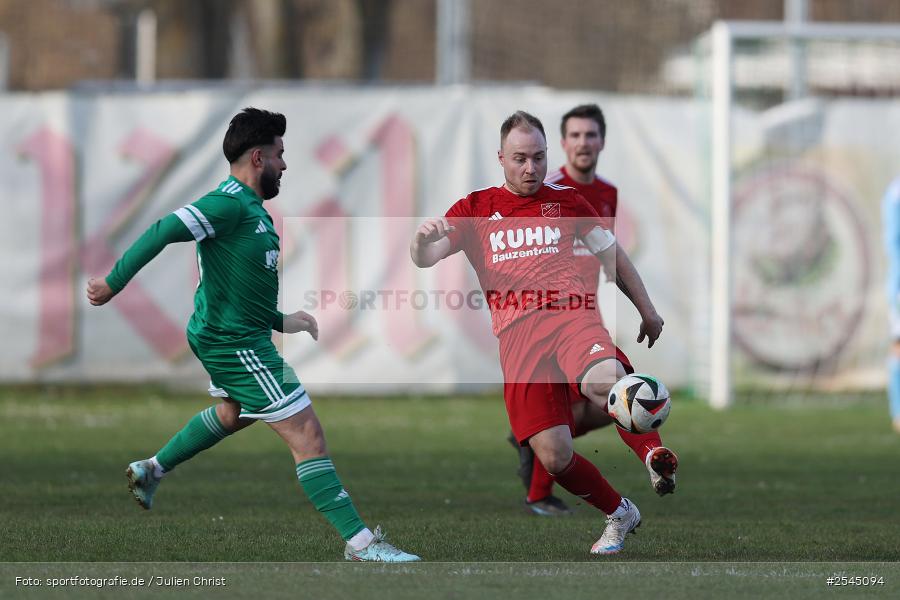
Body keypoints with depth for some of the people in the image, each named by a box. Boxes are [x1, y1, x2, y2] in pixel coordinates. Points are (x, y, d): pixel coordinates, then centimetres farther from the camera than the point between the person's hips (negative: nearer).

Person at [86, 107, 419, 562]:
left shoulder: (250, 208, 11)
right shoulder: (230, 204, -21)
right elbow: (164, 232, -27)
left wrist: (282, 321, 17)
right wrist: (113, 282, -28)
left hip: (229, 334, 11)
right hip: (237, 343, -11)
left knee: (234, 412, 37)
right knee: (307, 435, -11)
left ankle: (151, 470, 49)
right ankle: (360, 542, -11)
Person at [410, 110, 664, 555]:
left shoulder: (565, 201, 18)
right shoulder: (475, 209, 16)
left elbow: (612, 254, 29)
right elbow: (424, 259, 6)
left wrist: (647, 310, 25)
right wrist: (422, 239, -19)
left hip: (569, 313, -1)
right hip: (516, 333, 1)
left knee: (604, 384, -40)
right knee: (553, 455, -10)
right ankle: (619, 515, 12)